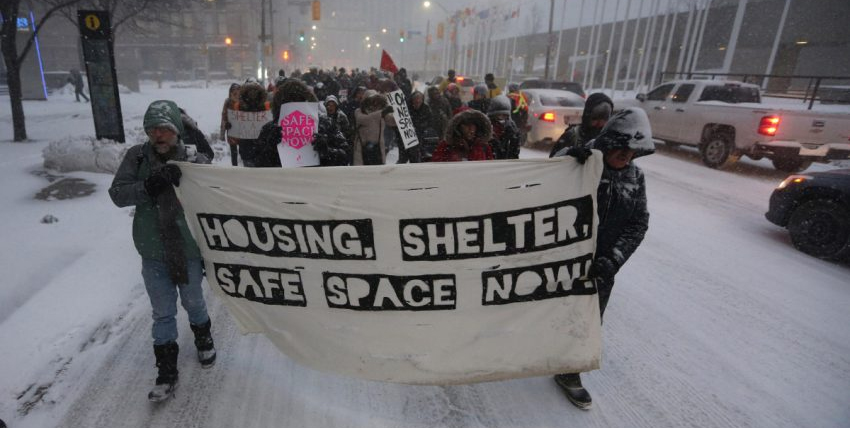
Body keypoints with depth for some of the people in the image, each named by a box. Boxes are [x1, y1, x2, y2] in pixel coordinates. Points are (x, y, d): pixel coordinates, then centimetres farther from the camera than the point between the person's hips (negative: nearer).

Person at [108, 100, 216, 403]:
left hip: (189, 251, -1)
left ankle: (203, 339, 47)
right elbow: (117, 194, -9)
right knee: (162, 313, 11)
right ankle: (166, 370, 26)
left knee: (193, 302, 19)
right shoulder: (137, 157, -6)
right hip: (153, 254, 2)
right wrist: (147, 186, -27)